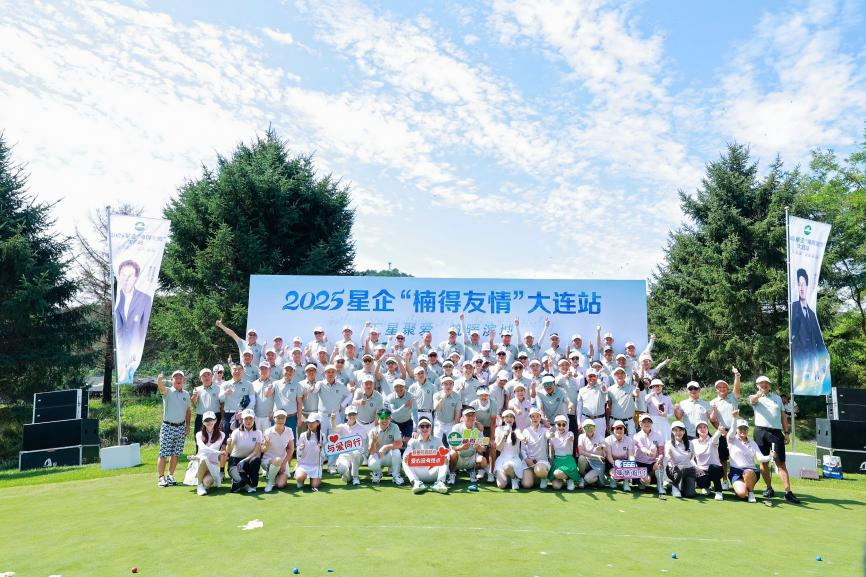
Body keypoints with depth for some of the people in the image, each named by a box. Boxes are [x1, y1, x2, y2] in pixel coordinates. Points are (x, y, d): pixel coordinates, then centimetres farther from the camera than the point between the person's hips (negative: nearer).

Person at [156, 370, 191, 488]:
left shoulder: (186, 394, 10)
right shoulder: (168, 392, -3)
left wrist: (187, 425, 10)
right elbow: (161, 387, -27)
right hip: (168, 426, -4)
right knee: (163, 454, -2)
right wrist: (160, 380, -50)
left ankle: (170, 476, 19)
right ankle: (161, 477, 7)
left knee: (175, 454, 8)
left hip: (181, 427, 4)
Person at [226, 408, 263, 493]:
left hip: (249, 460, 2)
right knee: (242, 480, -33)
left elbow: (257, 452, -11)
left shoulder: (258, 433, -4)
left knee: (256, 460, -34)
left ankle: (252, 485, -11)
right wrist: (229, 444, -43)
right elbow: (228, 452, -21)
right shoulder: (236, 432, -9)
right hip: (235, 461, -2)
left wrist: (244, 461, -25)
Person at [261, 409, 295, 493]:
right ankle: (270, 482, -11)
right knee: (278, 460, -37)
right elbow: (262, 450, -12)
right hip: (267, 460, -2)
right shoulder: (268, 432, -13)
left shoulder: (289, 431, -6)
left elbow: (291, 449, 1)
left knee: (280, 484, -19)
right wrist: (266, 446, -35)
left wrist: (284, 463, -7)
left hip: (283, 461, 2)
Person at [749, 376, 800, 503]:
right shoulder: (755, 398, 9)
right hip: (761, 432, -1)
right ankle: (769, 488, 15)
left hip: (776, 432, 1)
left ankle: (788, 492, -6)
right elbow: (752, 401, -17)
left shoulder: (777, 398, 19)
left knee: (781, 463, -3)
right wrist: (760, 393, -38)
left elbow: (783, 416, 18)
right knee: (763, 461, 4)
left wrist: (787, 433, 9)